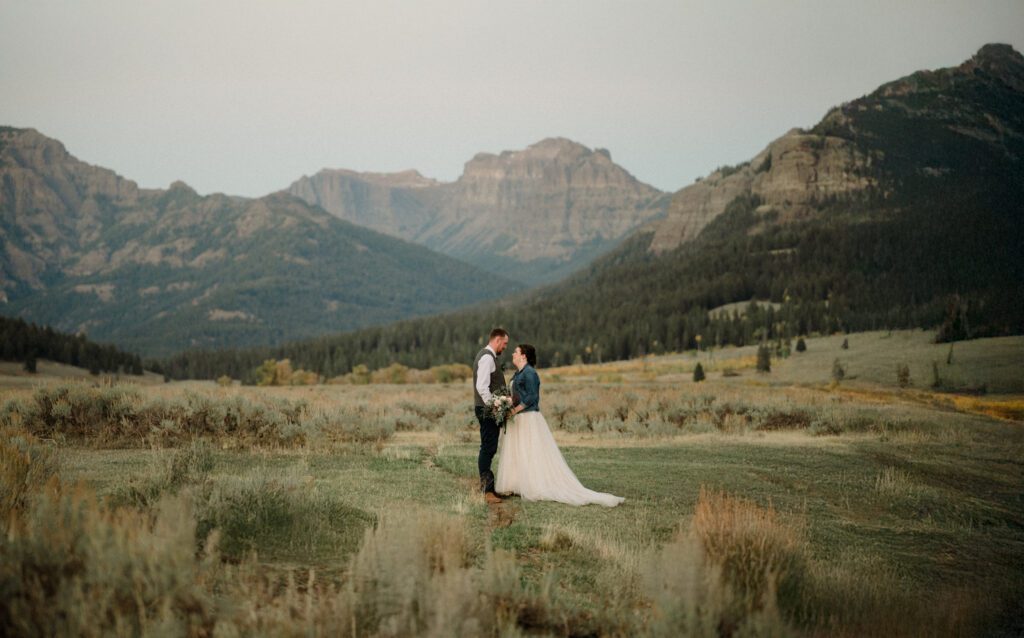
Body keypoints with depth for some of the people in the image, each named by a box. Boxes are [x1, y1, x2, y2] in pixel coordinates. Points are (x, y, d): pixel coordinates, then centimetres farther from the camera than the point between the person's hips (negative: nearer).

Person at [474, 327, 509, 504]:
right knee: (488, 448, -9)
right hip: (488, 410, -11)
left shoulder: (488, 356, 18)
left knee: (489, 448, 14)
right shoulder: (487, 357, -15)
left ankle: (486, 485, 20)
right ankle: (487, 490, -8)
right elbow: (481, 387, -24)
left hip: (490, 410, 11)